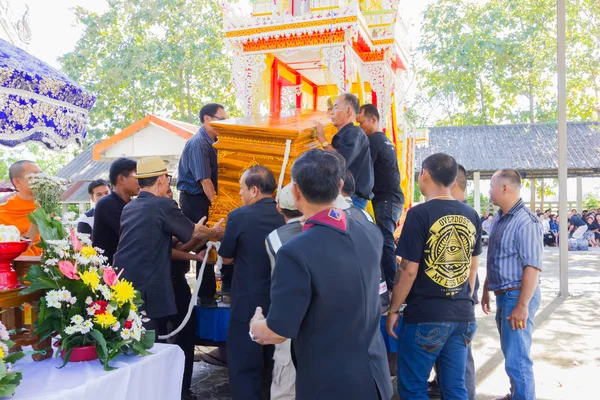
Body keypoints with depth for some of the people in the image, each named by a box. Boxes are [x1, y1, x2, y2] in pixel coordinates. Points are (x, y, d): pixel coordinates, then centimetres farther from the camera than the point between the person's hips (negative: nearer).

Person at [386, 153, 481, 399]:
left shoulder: (420, 214, -13)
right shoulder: (471, 216, 6)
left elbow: (408, 270, -14)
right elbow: (473, 266, 14)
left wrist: (393, 310, -3)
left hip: (425, 316, -6)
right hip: (463, 315, 6)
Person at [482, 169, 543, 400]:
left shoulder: (526, 221, -18)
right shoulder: (499, 219, 10)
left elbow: (533, 266, -22)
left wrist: (522, 305, -24)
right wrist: (486, 291, 19)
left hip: (518, 296, -9)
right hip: (503, 295, 9)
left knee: (517, 359, -5)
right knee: (511, 354, 21)